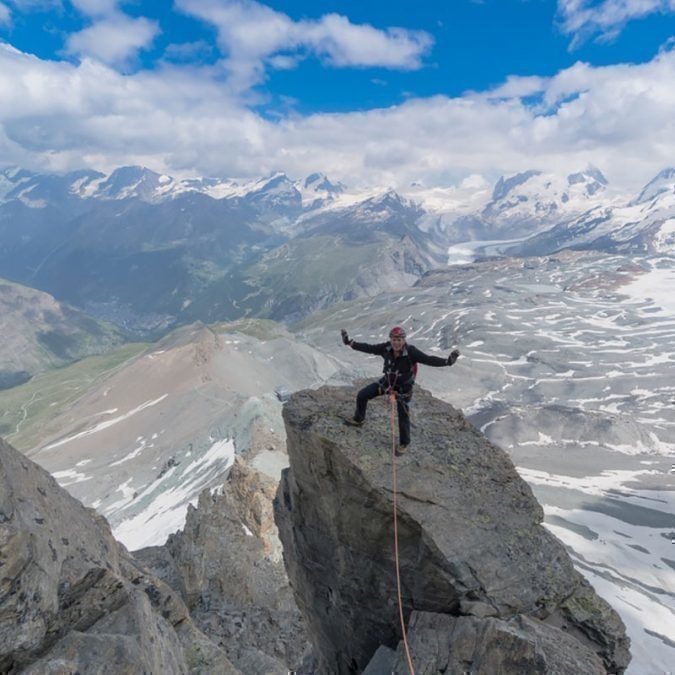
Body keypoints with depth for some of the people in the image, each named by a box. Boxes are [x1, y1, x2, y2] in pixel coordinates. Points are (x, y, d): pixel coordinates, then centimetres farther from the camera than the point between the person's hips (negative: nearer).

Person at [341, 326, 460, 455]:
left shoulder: (411, 352, -31)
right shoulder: (386, 348, -20)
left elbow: (429, 360, -35)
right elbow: (368, 348, -10)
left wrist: (448, 361, -49)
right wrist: (349, 343, -11)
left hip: (403, 388, -4)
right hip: (386, 381, 4)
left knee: (403, 416, 3)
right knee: (362, 395, 5)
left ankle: (404, 443, 28)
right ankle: (358, 419, 34)